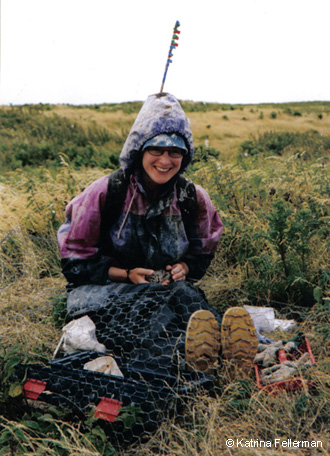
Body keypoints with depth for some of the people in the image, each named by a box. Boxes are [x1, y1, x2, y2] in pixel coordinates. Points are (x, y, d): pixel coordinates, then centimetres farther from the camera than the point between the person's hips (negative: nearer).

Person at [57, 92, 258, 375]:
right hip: (101, 290, -2)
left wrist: (183, 268, -10)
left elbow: (202, 254, 14)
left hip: (173, 287, 2)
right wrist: (127, 274, -18)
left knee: (184, 295, -35)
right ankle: (182, 353, -62)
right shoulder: (105, 193, -10)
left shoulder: (193, 199, 0)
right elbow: (75, 261, -5)